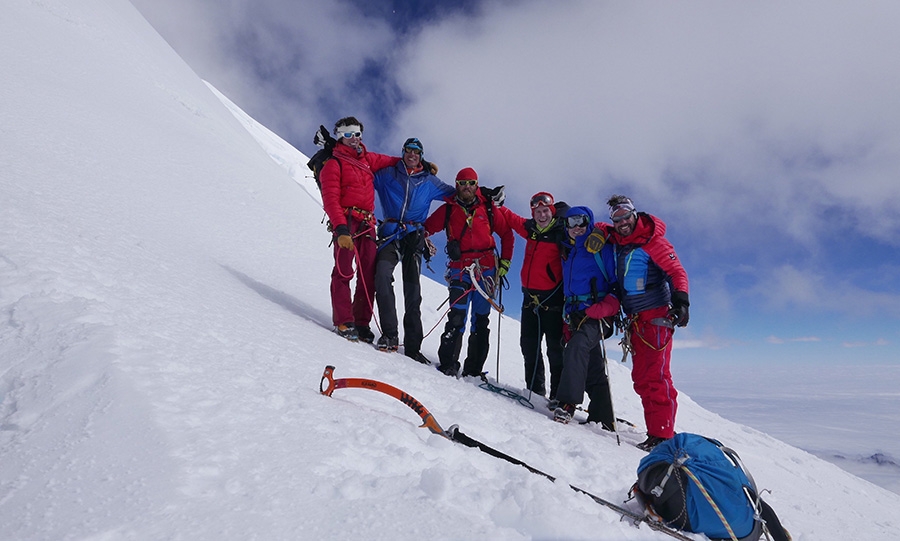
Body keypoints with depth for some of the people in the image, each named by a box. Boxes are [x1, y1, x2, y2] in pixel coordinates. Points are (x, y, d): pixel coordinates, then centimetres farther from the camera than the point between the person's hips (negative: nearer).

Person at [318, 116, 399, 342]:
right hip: (346, 222, -6)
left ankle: (361, 322, 4)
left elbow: (387, 161, 41)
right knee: (344, 271, -13)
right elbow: (330, 199, -7)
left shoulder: (366, 159, 22)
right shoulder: (334, 164, 4)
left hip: (367, 224, 6)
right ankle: (343, 322, -11)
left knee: (369, 274, 0)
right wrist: (340, 228, -21)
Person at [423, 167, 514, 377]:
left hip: (486, 269, 2)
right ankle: (448, 363, -10)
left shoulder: (487, 209, 10)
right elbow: (427, 228, 13)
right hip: (460, 269, -1)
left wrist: (505, 261, 10)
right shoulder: (448, 209, 9)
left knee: (481, 320, 5)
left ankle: (473, 369, 12)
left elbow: (507, 234, 16)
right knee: (457, 315, -14)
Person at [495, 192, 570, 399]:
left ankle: (559, 394, 6)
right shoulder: (530, 229, 9)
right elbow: (511, 218, 26)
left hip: (553, 299, -6)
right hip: (531, 297, 7)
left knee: (555, 347, -2)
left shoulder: (563, 233, -8)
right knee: (529, 344, 12)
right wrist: (495, 206, 25)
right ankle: (535, 389, 24)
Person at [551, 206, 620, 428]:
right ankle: (604, 420, 16)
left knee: (576, 347, -29)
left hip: (597, 315, -7)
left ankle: (568, 403, -29)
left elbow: (618, 284, -7)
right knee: (594, 369, 9)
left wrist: (604, 309, -21)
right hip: (575, 315, 7)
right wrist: (567, 321, 16)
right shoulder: (567, 251, 19)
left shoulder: (602, 247, -1)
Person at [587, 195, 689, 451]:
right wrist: (598, 234, 4)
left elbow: (676, 272, -10)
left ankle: (662, 434, -6)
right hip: (634, 320, 7)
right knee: (641, 378, 7)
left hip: (657, 316, -7)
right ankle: (655, 431, 14)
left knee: (657, 376, -10)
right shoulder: (615, 241, 10)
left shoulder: (652, 242, -7)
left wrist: (681, 301, -25)